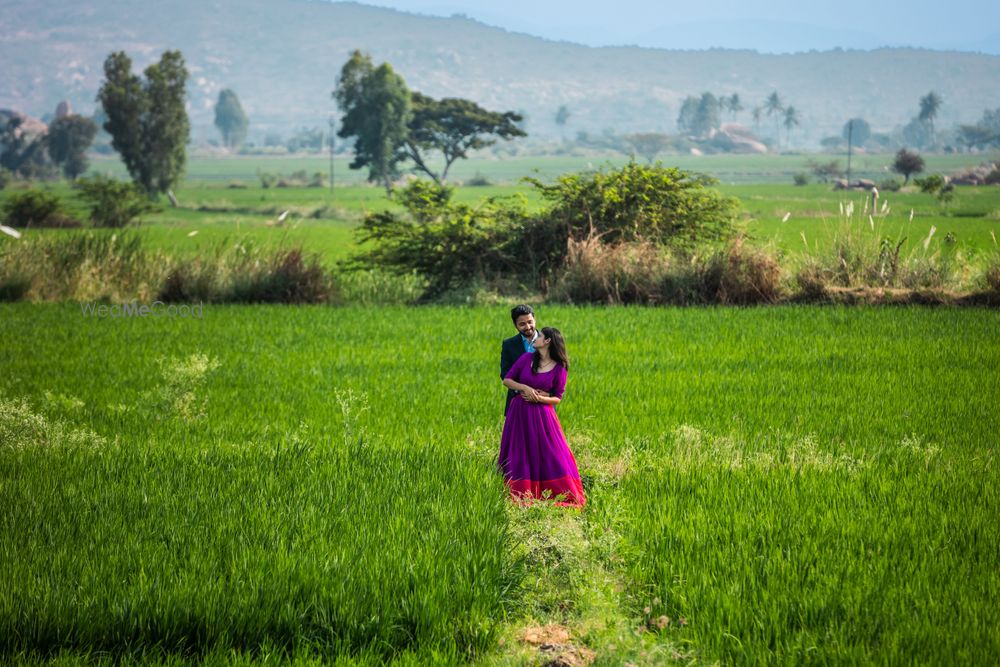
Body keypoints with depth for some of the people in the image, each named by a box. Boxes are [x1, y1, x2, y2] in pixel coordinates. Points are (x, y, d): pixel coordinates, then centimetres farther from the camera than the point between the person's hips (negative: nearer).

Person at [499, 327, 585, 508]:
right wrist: (525, 388, -13)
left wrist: (540, 398, -16)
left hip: (542, 415, -3)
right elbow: (507, 380, 3)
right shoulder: (527, 358, 1)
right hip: (520, 413, 3)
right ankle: (522, 496, 14)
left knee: (551, 455, -4)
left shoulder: (559, 368, -5)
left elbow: (557, 398, 1)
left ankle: (563, 495, 5)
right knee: (521, 456, 6)